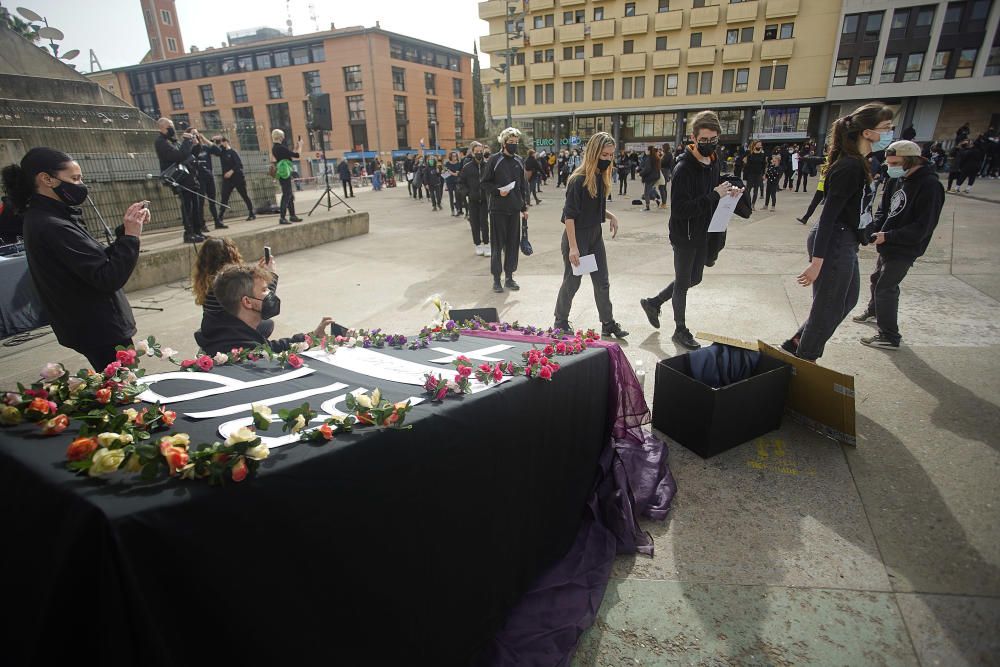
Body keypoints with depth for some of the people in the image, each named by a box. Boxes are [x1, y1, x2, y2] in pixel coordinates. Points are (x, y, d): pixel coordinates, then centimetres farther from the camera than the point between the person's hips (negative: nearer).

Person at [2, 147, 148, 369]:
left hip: (95, 327, 10)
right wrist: (131, 236, -18)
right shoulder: (52, 227, -21)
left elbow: (100, 260, 10)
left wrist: (126, 230, 0)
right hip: (101, 332, -10)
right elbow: (109, 278, -26)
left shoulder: (47, 219, 9)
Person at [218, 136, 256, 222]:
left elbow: (239, 164, -14)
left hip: (238, 178, -5)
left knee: (245, 196, 5)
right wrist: (212, 140, 0)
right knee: (224, 199, -2)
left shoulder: (232, 151, -6)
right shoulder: (221, 152, 11)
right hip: (227, 179, 5)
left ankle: (252, 214, 14)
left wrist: (231, 171, -24)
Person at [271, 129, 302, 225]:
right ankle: (282, 218, -11)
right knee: (286, 195, -9)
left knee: (290, 195, 16)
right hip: (285, 174, -9)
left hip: (282, 174, 9)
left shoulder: (274, 148, 13)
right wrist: (300, 146, 1)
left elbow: (288, 155, 20)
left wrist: (295, 149, 19)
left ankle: (292, 216, 22)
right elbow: (296, 155, -15)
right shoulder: (281, 148, -15)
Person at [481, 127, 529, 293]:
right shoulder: (494, 160, -4)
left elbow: (523, 186, 14)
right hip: (498, 209, -4)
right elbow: (485, 183, -1)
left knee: (513, 243, 7)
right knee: (498, 244, 0)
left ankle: (509, 277, 18)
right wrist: (498, 191, -18)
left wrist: (524, 207, 11)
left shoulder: (519, 162, 10)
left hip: (515, 209, 5)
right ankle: (496, 278, 9)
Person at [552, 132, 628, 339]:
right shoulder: (578, 180, -19)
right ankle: (560, 323, 23)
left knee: (602, 282, 12)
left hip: (595, 236, 8)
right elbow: (569, 215, -20)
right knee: (572, 282, 5)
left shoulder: (601, 177, 5)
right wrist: (572, 247, -23)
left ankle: (608, 324, 23)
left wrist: (611, 217, 1)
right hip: (577, 237, -8)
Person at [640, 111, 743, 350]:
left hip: (704, 234, 8)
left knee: (694, 278, 20)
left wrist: (728, 193, -3)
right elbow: (679, 209, -27)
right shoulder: (684, 168, -20)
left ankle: (653, 302, 36)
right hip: (684, 236, -8)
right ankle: (681, 330, 23)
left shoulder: (714, 163, 6)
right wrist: (714, 196, -29)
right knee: (683, 282, 6)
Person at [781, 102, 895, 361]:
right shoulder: (851, 167, -19)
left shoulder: (857, 163, 11)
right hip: (835, 243, -11)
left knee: (847, 299, 22)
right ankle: (805, 363, 19)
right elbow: (829, 215, -23)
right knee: (828, 309, 2)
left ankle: (795, 346, 29)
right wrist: (817, 261, -26)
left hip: (843, 242, 11)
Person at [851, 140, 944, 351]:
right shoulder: (896, 180, 3)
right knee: (876, 279, 25)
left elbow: (922, 227, -22)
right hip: (888, 245, 9)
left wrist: (888, 236, -26)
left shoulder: (929, 186, -20)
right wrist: (870, 230, -7)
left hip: (905, 249, -9)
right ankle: (873, 311, 52)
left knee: (886, 288, -9)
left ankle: (889, 337, 1)